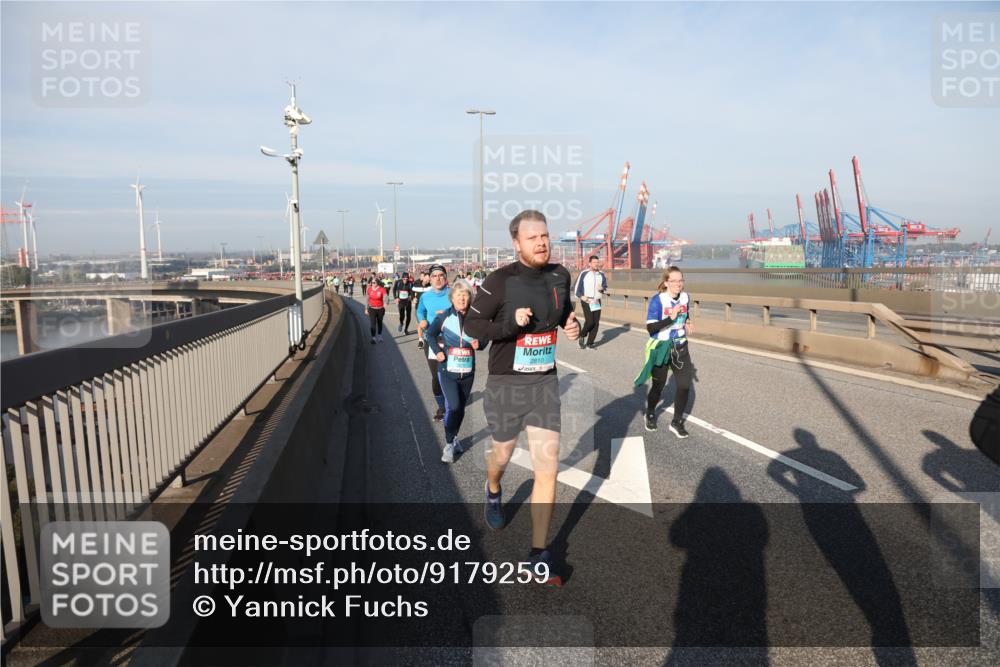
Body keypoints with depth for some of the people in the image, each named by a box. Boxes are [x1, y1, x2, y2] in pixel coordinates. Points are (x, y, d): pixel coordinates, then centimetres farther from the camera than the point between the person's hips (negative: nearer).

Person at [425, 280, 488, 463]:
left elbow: (484, 337, 10)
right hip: (447, 370, -3)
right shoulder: (444, 317, -6)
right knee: (453, 406, -13)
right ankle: (449, 444, 4)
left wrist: (479, 344, -12)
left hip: (467, 371, 3)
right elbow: (430, 334, 8)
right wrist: (437, 351, -5)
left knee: (461, 408, 13)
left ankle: (453, 437, 36)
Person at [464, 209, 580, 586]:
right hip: (505, 383, -3)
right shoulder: (500, 281, -14)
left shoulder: (559, 276, 0)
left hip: (545, 382, 3)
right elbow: (472, 325, -9)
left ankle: (539, 553, 11)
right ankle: (493, 492, 56)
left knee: (548, 468, -3)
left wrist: (572, 325, -3)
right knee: (502, 454, 19)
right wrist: (511, 323, -25)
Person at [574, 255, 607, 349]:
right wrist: (581, 296, -14)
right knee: (589, 321, -16)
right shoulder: (584, 273, -3)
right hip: (586, 301, -4)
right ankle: (582, 335, 12)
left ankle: (590, 343, 10)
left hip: (597, 302, 5)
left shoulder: (601, 274, 8)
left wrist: (602, 288, -6)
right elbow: (577, 287, 0)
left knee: (596, 323, 0)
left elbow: (605, 287, 17)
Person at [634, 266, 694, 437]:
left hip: (680, 347, 5)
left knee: (685, 385, -2)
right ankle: (650, 414, 38)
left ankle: (677, 422, 15)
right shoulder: (658, 300, -19)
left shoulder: (685, 297, -1)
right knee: (658, 386, 9)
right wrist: (670, 318, -32)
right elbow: (650, 327, -23)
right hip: (661, 348, -5)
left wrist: (687, 324, -2)